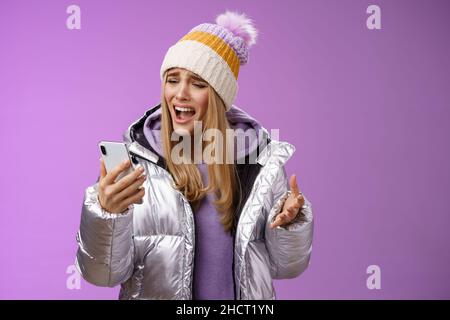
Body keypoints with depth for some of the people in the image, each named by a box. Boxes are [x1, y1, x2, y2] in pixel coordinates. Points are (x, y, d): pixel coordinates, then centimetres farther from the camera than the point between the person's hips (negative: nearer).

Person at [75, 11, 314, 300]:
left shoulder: (261, 160, -9)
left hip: (244, 296, 1)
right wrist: (106, 212, -32)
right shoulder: (136, 159, -13)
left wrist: (290, 222, -20)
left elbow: (284, 265, -1)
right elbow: (103, 273, -15)